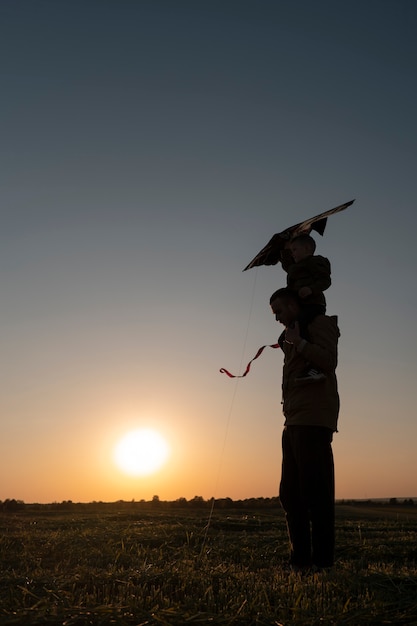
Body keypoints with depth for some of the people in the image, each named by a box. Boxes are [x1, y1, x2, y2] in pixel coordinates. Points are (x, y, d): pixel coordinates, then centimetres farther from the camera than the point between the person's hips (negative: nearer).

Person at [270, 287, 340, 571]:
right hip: (293, 423, 9)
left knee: (315, 492, -9)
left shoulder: (321, 323, 3)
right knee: (291, 494, 6)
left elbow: (329, 361, -13)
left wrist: (299, 343, -10)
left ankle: (322, 560, -3)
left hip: (313, 421, -9)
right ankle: (300, 559, 12)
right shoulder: (293, 335, 26)